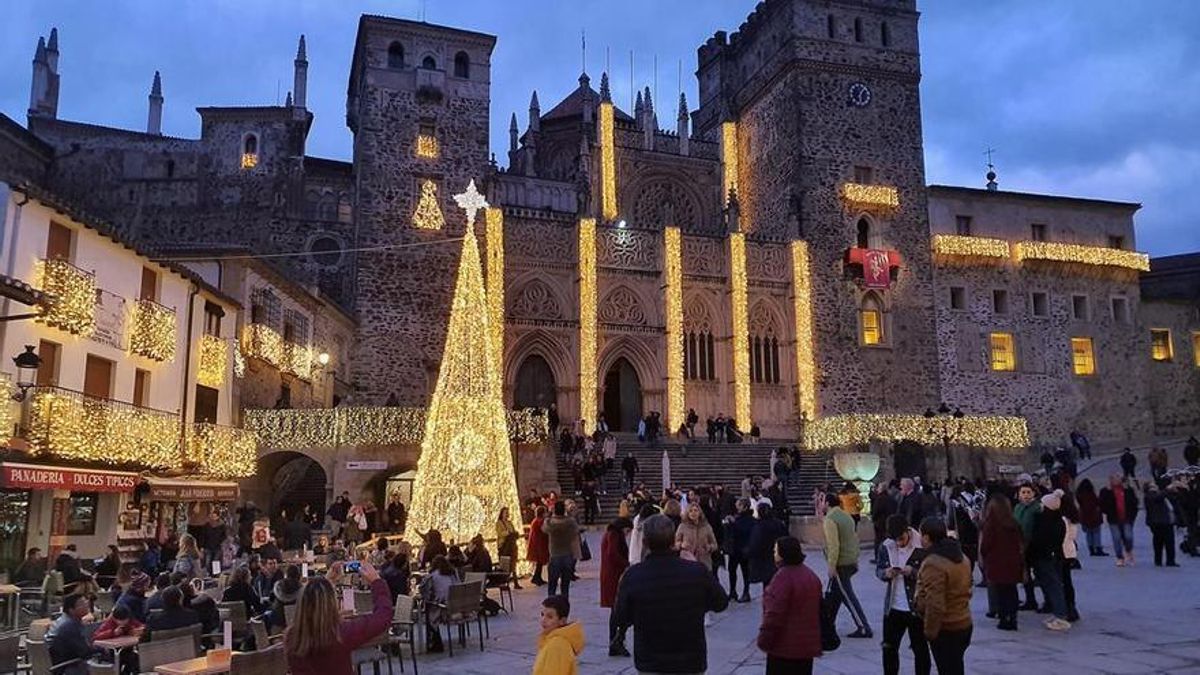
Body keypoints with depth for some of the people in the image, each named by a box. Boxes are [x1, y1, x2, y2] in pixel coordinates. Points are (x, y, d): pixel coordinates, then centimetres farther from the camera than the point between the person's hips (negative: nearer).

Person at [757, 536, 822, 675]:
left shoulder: (783, 577, -19)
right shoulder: (811, 575, 11)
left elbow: (774, 614, -22)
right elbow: (818, 609, 19)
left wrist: (764, 640, -13)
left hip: (785, 647, -8)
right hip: (808, 644, 8)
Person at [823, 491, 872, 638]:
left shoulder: (830, 520, -17)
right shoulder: (847, 516, 11)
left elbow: (833, 545, -22)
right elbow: (855, 538, 14)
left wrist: (832, 566, -19)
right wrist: (855, 560, 19)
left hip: (840, 564, -9)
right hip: (851, 561, 9)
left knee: (848, 597, -3)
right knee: (834, 594, 18)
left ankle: (863, 628, -3)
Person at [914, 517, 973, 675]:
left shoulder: (933, 563, -24)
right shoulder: (961, 557, 7)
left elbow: (935, 604, -26)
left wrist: (930, 631, -16)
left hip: (945, 628, -9)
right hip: (964, 623, 9)